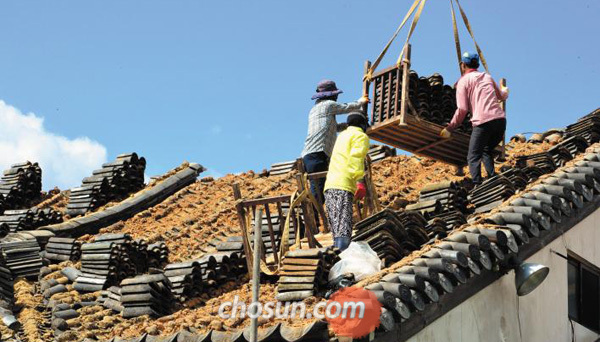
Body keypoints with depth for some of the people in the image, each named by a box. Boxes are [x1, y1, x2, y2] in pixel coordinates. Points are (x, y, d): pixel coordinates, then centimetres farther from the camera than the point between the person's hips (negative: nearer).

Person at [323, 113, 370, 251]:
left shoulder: (342, 135, 30)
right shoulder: (360, 136, 5)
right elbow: (356, 157, -12)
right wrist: (360, 181, -21)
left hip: (329, 185, 8)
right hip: (343, 184, -8)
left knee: (336, 231, 6)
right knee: (344, 229, -21)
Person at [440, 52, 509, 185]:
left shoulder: (463, 81, 6)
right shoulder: (487, 77, 22)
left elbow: (462, 109, -2)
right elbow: (502, 96, 36)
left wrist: (450, 129, 5)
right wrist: (505, 90, 60)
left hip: (483, 121, -6)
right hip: (500, 119, 6)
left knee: (473, 157, -2)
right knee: (487, 151, 23)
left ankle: (477, 185, -17)